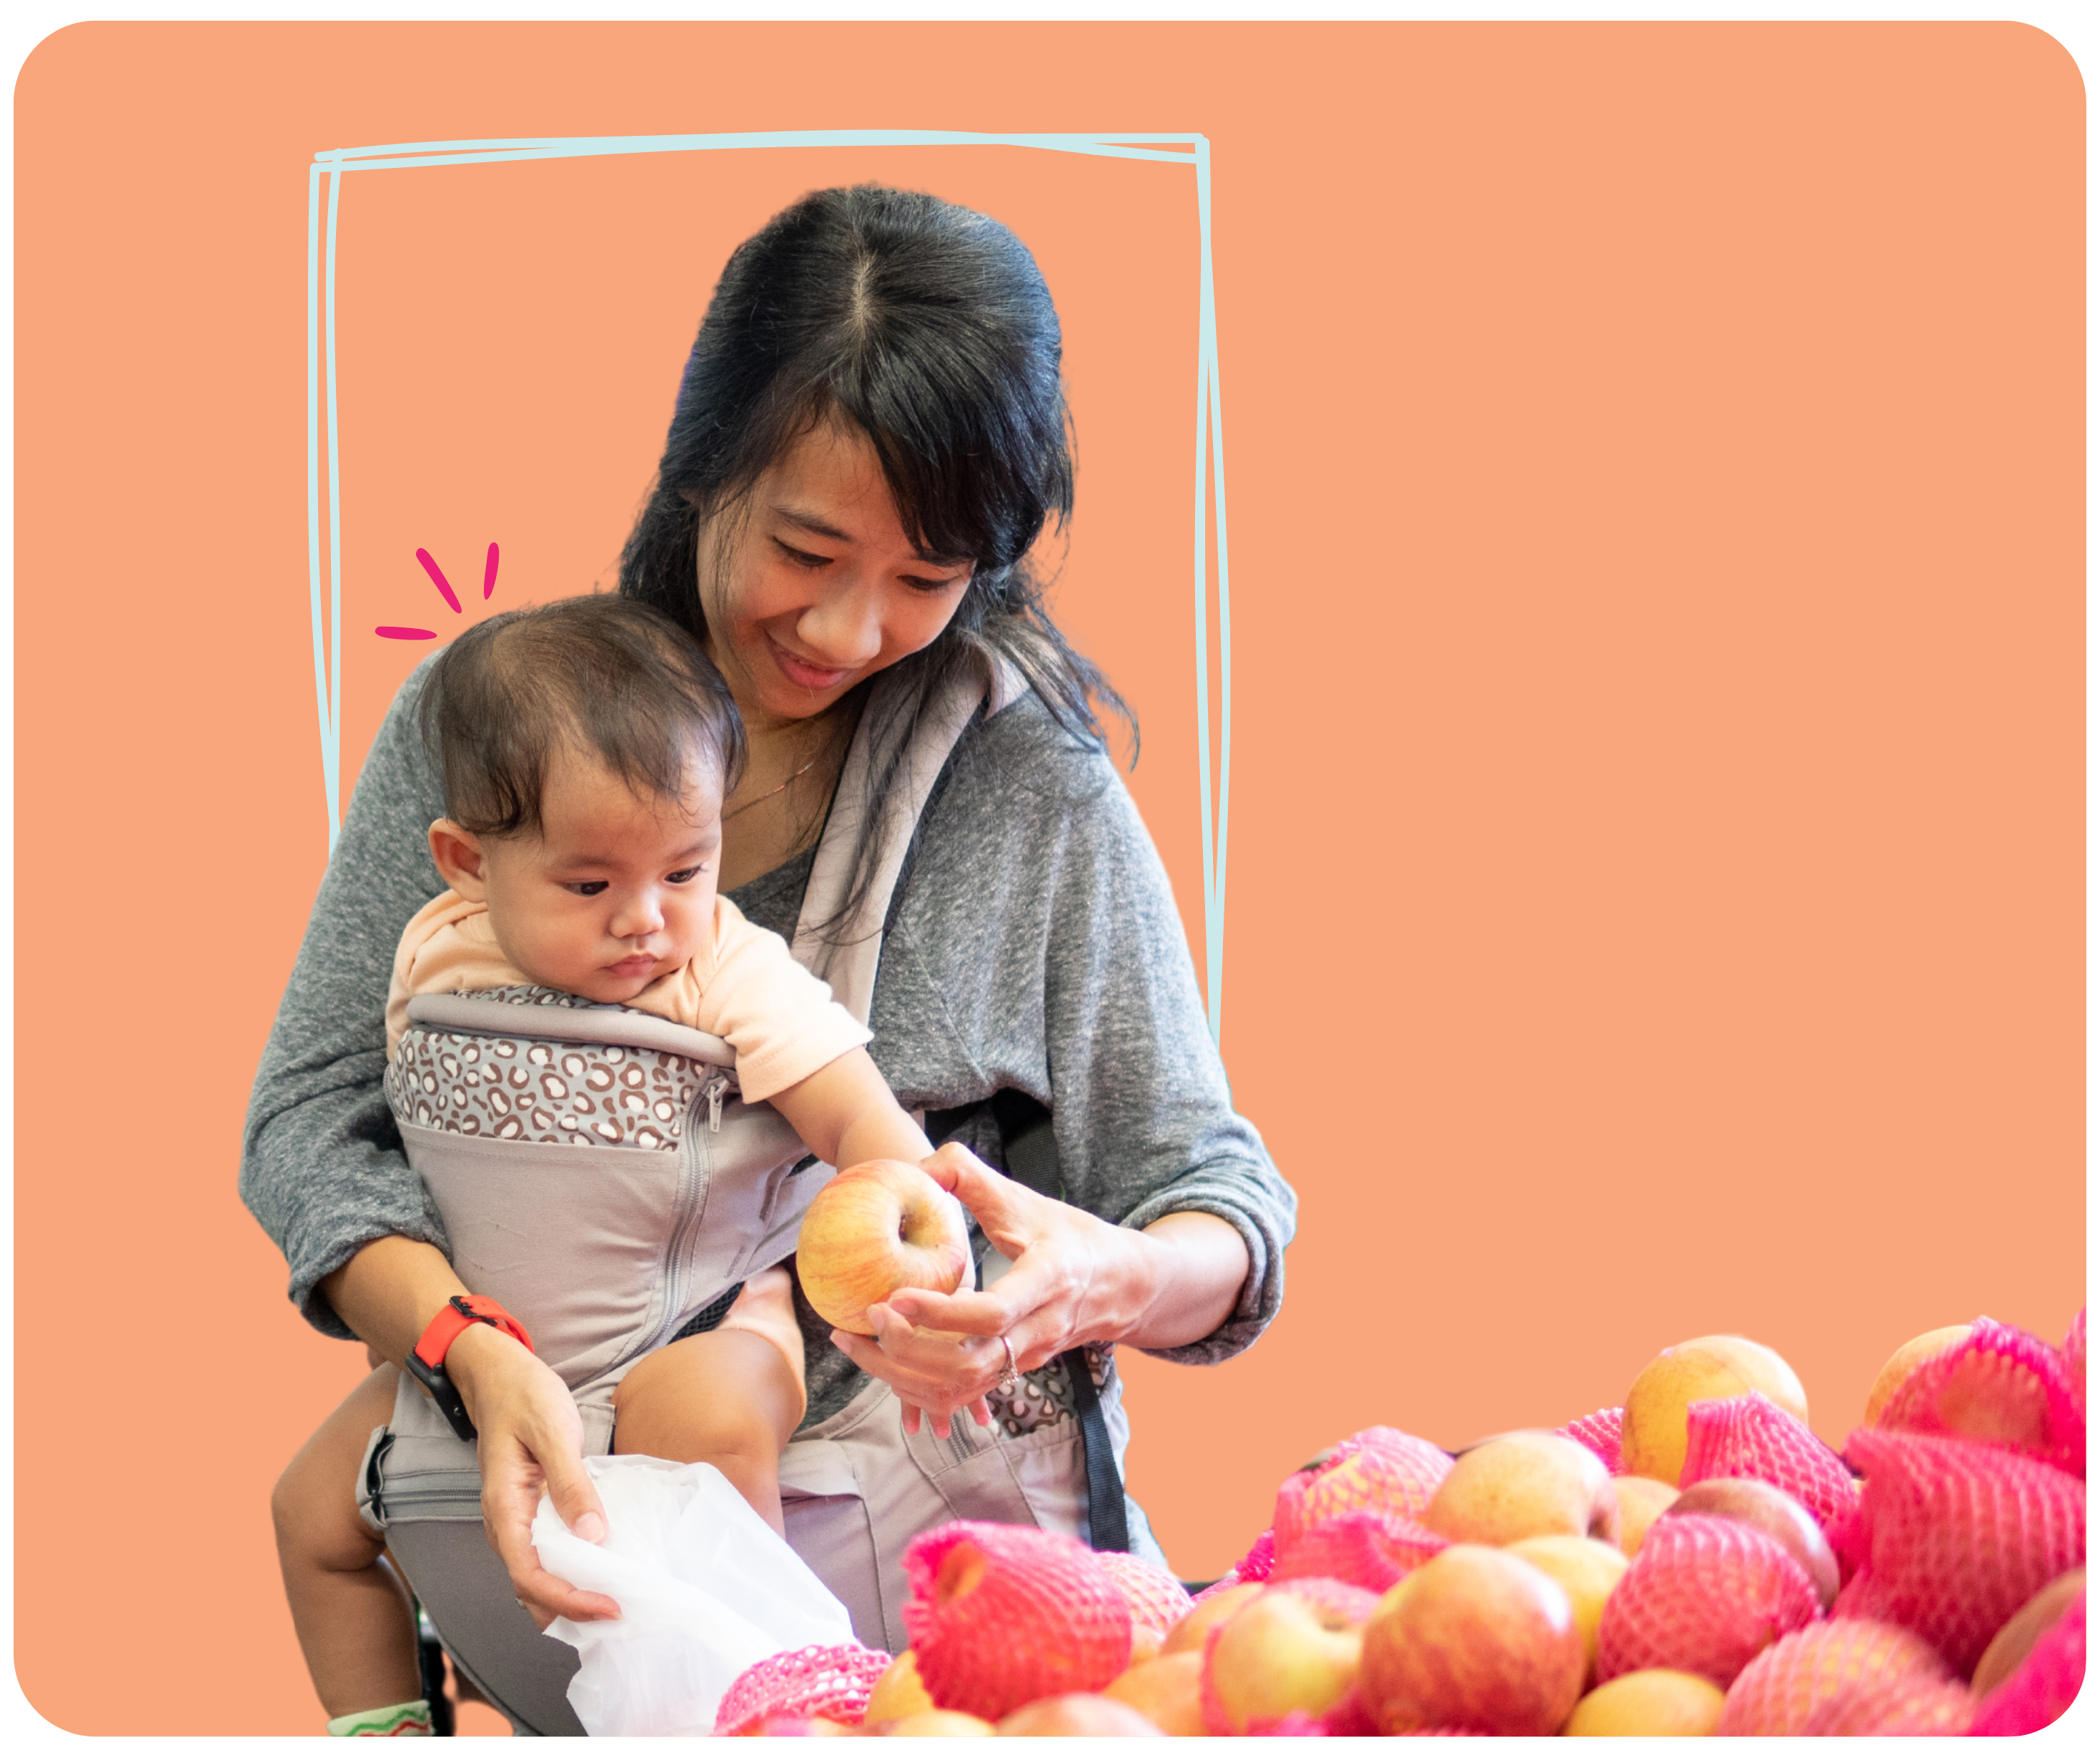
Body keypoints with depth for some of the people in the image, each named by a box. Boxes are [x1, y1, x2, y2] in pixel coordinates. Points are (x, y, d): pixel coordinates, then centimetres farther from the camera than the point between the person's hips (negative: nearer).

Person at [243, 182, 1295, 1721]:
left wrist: (1102, 1285, -21)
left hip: (933, 1529, -1)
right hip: (578, 1523, 2)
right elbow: (316, 1122, 2)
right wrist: (479, 1349, -18)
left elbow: (1214, 1200, 4)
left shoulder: (1034, 786, 1)